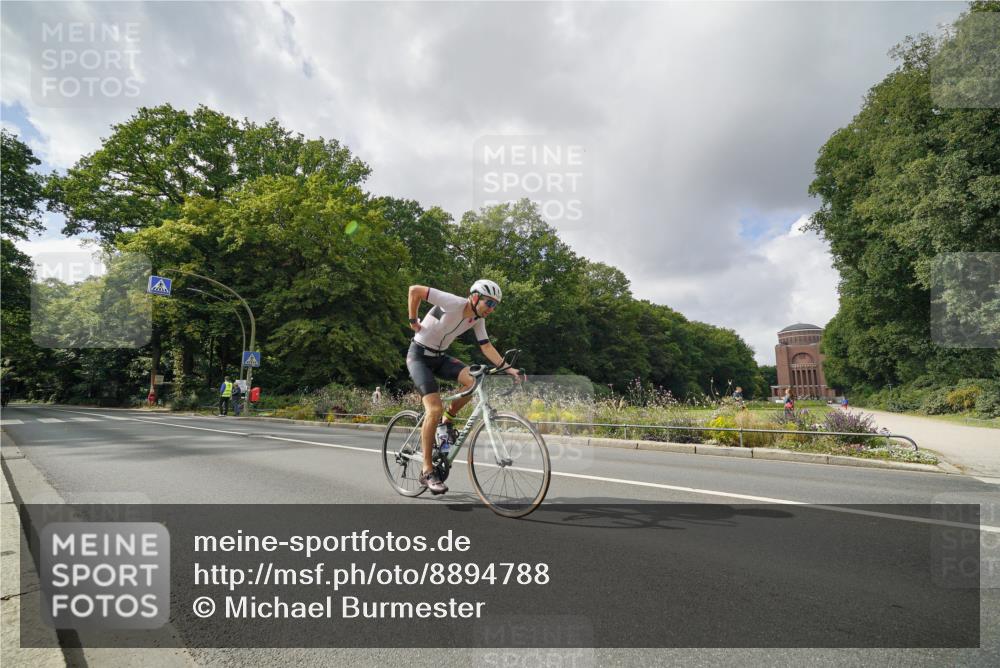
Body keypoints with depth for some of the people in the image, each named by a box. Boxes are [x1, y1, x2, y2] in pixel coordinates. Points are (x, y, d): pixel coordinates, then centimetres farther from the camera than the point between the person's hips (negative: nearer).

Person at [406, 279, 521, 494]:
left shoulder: (478, 319, -2)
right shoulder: (453, 303, -24)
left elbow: (486, 346, 1)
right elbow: (415, 290, -23)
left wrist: (508, 368, -9)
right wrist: (413, 321, -14)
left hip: (439, 356, 7)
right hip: (419, 355, -7)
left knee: (473, 379, -20)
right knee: (435, 409, -20)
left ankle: (447, 421, 5)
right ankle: (427, 471, -9)